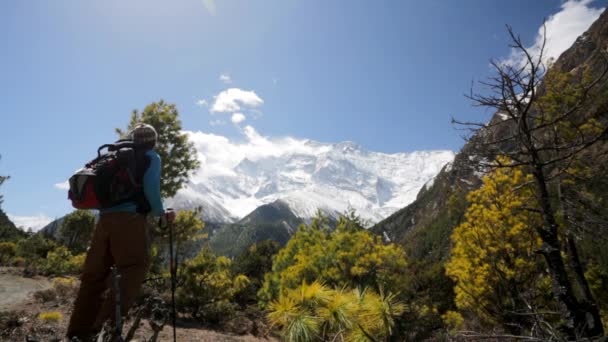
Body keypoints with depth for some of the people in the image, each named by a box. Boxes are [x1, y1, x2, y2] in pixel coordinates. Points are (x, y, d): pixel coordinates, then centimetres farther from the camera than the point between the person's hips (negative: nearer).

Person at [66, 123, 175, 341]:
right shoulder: (151, 157, 6)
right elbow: (151, 188, -9)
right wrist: (161, 213, 2)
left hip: (105, 218, 7)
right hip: (129, 218, -7)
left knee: (94, 275, 11)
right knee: (135, 268, -9)